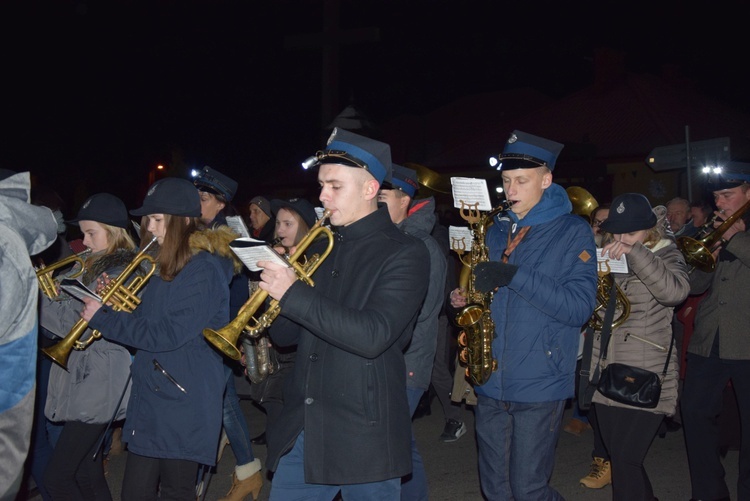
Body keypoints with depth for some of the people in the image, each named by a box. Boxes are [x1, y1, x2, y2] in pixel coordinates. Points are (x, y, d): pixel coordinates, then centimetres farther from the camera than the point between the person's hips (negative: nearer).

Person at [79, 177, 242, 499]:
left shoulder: (204, 270, -17)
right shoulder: (169, 265, 13)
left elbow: (167, 334, -23)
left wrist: (102, 318, -17)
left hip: (184, 403, -9)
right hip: (150, 398, 9)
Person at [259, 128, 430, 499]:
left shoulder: (404, 253, -9)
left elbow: (373, 336, -23)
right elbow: (285, 336, 12)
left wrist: (294, 294, -22)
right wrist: (277, 285, -8)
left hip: (363, 437, -6)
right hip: (301, 429, 6)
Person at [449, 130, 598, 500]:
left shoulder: (572, 231, -6)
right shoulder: (497, 230, 11)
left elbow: (580, 307, -16)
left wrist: (516, 277, -24)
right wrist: (467, 299, -4)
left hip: (539, 385, -5)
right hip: (490, 382, 5)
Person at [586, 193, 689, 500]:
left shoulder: (666, 256, -4)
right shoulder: (607, 258, 11)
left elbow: (676, 291, -26)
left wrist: (634, 252, -31)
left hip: (644, 380, -6)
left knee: (625, 460, -7)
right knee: (618, 455, 16)